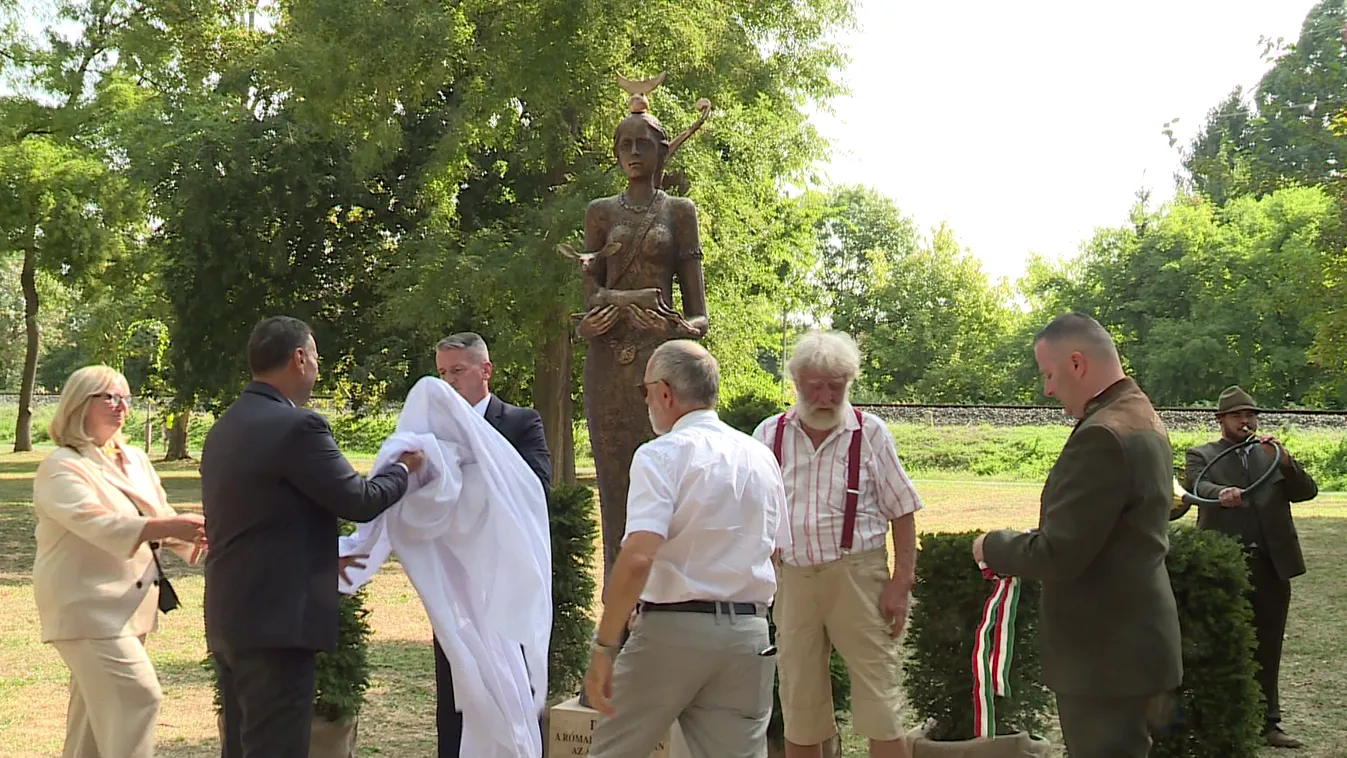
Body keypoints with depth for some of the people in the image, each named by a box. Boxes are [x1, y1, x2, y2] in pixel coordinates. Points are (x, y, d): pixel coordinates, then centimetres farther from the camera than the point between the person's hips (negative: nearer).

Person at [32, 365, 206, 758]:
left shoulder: (134, 459, 13)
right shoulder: (61, 467, -11)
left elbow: (162, 517, 12)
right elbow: (98, 524, -26)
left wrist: (195, 537, -10)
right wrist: (169, 526, -39)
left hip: (128, 605, 8)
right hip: (87, 607, -8)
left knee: (97, 707, 13)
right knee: (138, 696, -17)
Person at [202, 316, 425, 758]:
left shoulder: (224, 428, 13)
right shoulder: (296, 427, -16)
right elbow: (359, 501, -11)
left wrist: (327, 556, 27)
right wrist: (404, 469, 8)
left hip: (228, 621, 9)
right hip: (276, 621, -9)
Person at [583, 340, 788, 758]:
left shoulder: (661, 455, -10)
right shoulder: (761, 457, 10)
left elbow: (638, 557, -21)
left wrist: (604, 646, -18)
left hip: (672, 629, -5)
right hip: (749, 632, 6)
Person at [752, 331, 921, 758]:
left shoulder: (870, 433, 0)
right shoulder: (770, 435, 6)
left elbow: (902, 512, 2)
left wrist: (902, 582, -5)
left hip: (858, 576, -2)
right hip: (792, 579, 3)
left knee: (879, 705, -3)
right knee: (799, 708, 10)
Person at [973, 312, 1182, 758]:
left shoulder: (1102, 436, -23)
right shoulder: (1140, 417, 11)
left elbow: (1058, 554, -25)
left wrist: (993, 547, -7)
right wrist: (1017, 548, 12)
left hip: (1108, 659, -10)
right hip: (1132, 643, 10)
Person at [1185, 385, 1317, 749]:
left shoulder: (1272, 456, 15)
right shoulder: (1201, 456, 4)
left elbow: (1307, 491, 4)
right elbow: (1197, 486, -16)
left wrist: (1286, 461, -15)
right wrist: (1220, 493, -39)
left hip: (1272, 567, 3)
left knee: (1267, 651, 9)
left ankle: (1267, 723, 17)